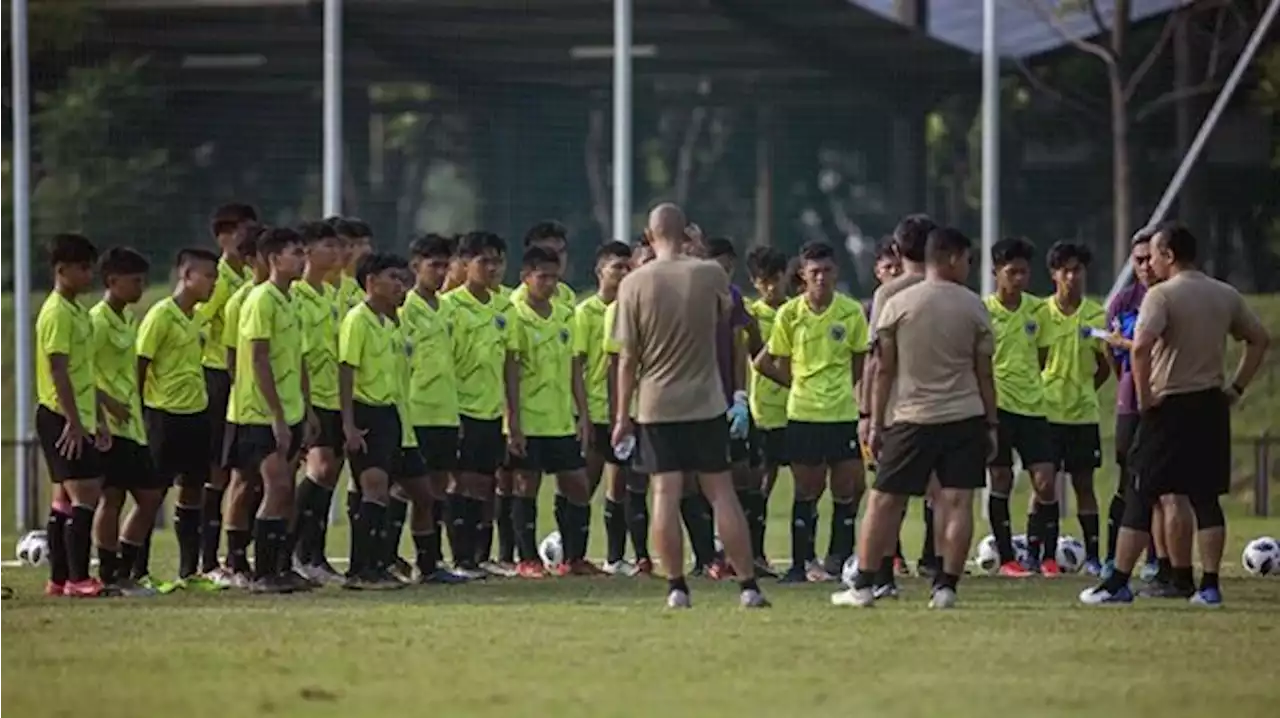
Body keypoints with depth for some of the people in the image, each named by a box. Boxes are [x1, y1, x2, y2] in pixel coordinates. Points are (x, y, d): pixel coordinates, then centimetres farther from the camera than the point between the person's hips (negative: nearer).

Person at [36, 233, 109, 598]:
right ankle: (77, 579, -13)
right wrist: (74, 421, -22)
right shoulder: (57, 314, -13)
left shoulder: (78, 311, 17)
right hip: (61, 418, -10)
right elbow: (58, 370, -19)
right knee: (84, 495, -13)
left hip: (78, 418, 10)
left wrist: (99, 419, 23)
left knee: (68, 497, 10)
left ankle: (60, 579, 12)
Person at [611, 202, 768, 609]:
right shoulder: (710, 274, -5)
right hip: (706, 403, 1)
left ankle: (676, 587, -3)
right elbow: (726, 315, 19)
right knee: (721, 493, 5)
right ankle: (748, 585, 4)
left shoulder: (634, 284, -6)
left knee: (665, 494, 0)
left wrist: (622, 415, 3)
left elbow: (627, 357, -3)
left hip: (656, 406, -1)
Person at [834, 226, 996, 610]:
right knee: (957, 501, 1)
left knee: (884, 500, 6)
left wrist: (876, 424, 6)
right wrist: (990, 425, 11)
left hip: (910, 418, 0)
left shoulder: (897, 305, -1)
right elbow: (984, 373, 4)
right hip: (964, 418, 0)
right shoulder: (973, 307, 1)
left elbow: (883, 370, 0)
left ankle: (863, 585, 6)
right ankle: (946, 586, -4)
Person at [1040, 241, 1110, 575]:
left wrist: (1083, 390, 3)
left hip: (1083, 412, 1)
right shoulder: (1040, 313, -2)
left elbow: (1104, 366, 10)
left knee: (1084, 483, 6)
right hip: (1046, 410, -1)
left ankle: (1092, 556, 9)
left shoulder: (1096, 315, 2)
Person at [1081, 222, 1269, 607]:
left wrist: (1144, 398, -15)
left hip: (1169, 406, -6)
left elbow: (1141, 347, -25)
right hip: (1212, 404, 6)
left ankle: (1118, 582, 1)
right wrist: (1235, 388, 16)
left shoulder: (1161, 295, -11)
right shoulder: (1226, 295, 9)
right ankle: (1209, 585, 5)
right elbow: (1260, 340, 17)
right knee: (1206, 496, 9)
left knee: (1141, 494, 0)